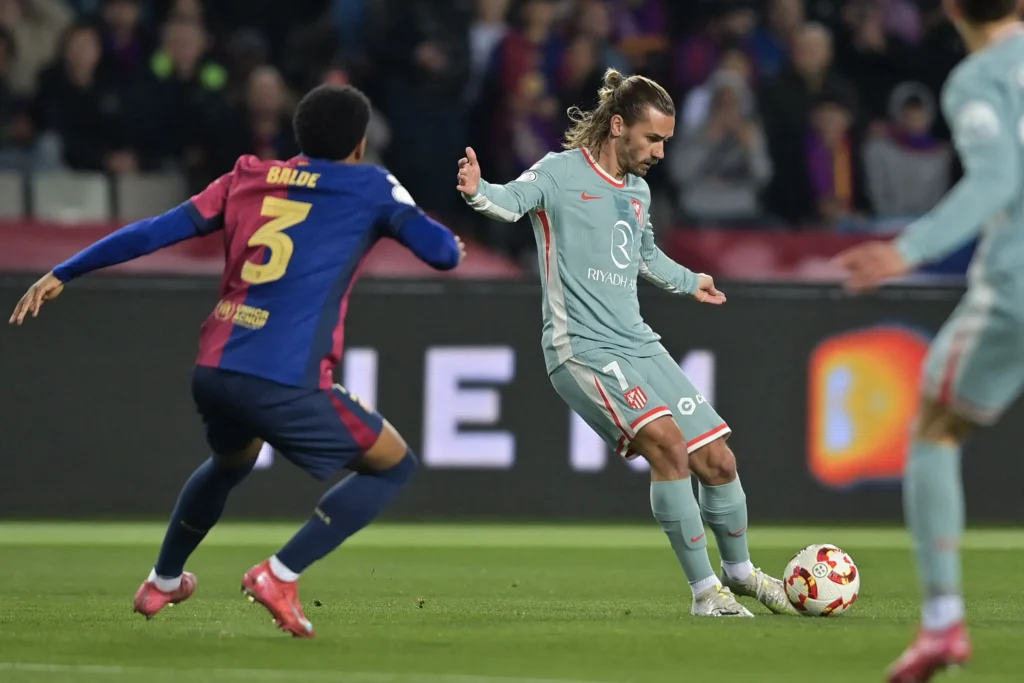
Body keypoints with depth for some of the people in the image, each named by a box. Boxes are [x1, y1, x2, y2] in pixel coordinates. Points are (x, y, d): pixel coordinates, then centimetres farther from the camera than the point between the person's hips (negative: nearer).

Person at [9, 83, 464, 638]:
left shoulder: (248, 178, 17)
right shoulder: (369, 187, 6)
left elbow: (154, 232, 15)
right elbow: (440, 251, 1)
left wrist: (62, 275, 19)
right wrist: (451, 246, 26)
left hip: (213, 369, 6)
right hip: (285, 381, -6)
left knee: (231, 462, 38)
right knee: (394, 466, 12)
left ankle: (162, 582, 48)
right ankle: (279, 575, 0)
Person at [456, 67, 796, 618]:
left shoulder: (638, 191, 16)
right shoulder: (561, 172, -6)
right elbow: (513, 201, -25)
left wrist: (688, 282, 52)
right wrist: (479, 192, -47)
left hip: (639, 345, 8)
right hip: (582, 350, -8)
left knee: (717, 461, 5)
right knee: (665, 440, -26)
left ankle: (739, 572, 31)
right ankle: (705, 590, -17)